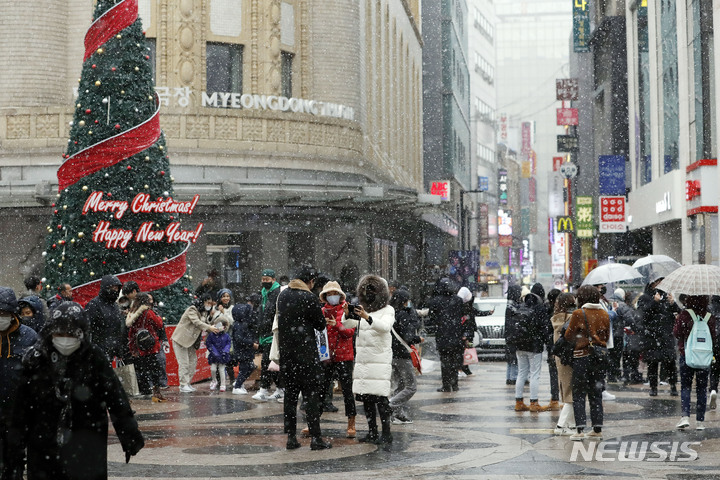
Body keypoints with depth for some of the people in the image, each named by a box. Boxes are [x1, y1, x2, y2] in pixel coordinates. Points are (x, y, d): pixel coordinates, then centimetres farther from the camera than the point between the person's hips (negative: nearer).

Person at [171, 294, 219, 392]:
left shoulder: (204, 313, 12)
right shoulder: (192, 310, -16)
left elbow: (205, 324, 8)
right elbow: (196, 322, -29)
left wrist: (214, 328, -13)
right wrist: (209, 328, -36)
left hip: (191, 341, 9)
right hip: (181, 339, -9)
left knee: (193, 361, 8)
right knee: (184, 363, -8)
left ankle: (188, 383, 16)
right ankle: (183, 385, -3)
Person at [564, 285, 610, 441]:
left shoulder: (578, 314, -10)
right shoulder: (604, 314, 4)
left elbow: (568, 336, -3)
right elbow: (607, 336, 12)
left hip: (582, 356, -5)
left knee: (579, 395, 2)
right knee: (596, 394, 13)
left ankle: (580, 430, -5)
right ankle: (597, 429, 14)